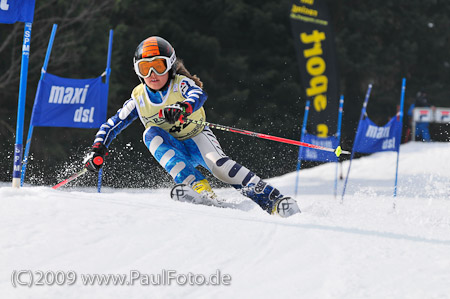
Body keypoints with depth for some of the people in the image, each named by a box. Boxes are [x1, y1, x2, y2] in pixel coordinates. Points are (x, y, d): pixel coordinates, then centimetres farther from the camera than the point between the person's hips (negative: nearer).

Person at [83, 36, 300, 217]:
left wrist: (184, 108, -61)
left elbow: (199, 94, -39)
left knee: (218, 164, -33)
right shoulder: (138, 99, -6)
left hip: (197, 138, -3)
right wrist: (98, 150, -16)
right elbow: (111, 126, 0)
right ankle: (198, 187, -39)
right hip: (173, 149, 3)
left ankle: (273, 201, -35)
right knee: (151, 133, -27)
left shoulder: (180, 84, -16)